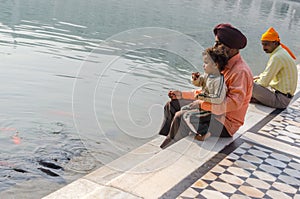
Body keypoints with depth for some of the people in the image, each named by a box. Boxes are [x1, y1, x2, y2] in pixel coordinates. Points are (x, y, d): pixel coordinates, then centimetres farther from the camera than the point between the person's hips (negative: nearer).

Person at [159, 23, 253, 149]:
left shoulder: (241, 71, -20)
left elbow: (235, 102, -30)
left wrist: (202, 104, -27)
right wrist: (182, 95, 11)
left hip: (225, 124, -10)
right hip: (213, 110, 10)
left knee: (181, 117, -27)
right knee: (172, 105, 10)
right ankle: (162, 141, 11)